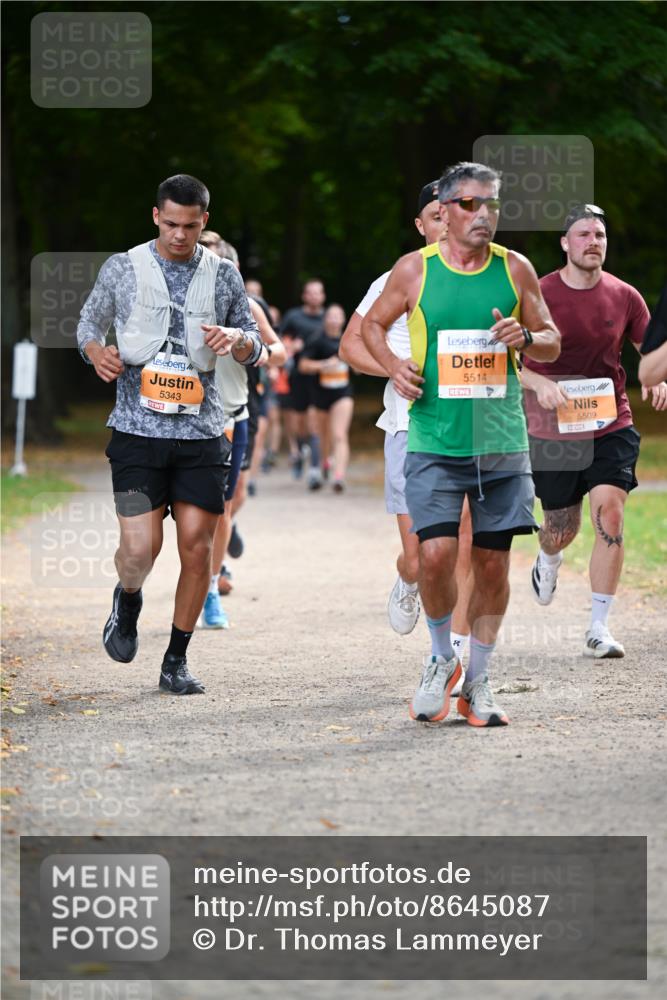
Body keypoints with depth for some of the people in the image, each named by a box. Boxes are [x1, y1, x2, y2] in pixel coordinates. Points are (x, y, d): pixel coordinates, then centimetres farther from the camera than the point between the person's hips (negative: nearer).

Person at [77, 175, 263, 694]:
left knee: (197, 547, -2)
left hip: (201, 435, 2)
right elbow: (89, 324, 15)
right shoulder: (123, 269, 3)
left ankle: (177, 661, 12)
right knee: (140, 548, -13)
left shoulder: (223, 275, 8)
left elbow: (255, 350, 16)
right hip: (138, 431, -2)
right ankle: (128, 601, 23)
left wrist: (237, 338, -8)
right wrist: (98, 352, -8)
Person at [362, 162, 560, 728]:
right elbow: (373, 325, 16)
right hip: (435, 442, -2)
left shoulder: (515, 269, 5)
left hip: (502, 442, 2)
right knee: (436, 554, -13)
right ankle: (441, 659, 13)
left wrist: (526, 339, -10)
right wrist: (394, 366, -3)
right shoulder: (415, 270, 1)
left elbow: (553, 345, 13)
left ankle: (479, 681, 18)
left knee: (492, 562, 4)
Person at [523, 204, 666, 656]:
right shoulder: (538, 295, -8)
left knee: (609, 512, -18)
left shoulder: (624, 297, 0)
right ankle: (549, 560, 51)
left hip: (612, 424, 1)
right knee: (561, 529, 10)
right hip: (554, 428, -1)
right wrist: (540, 384, -26)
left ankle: (600, 628, -12)